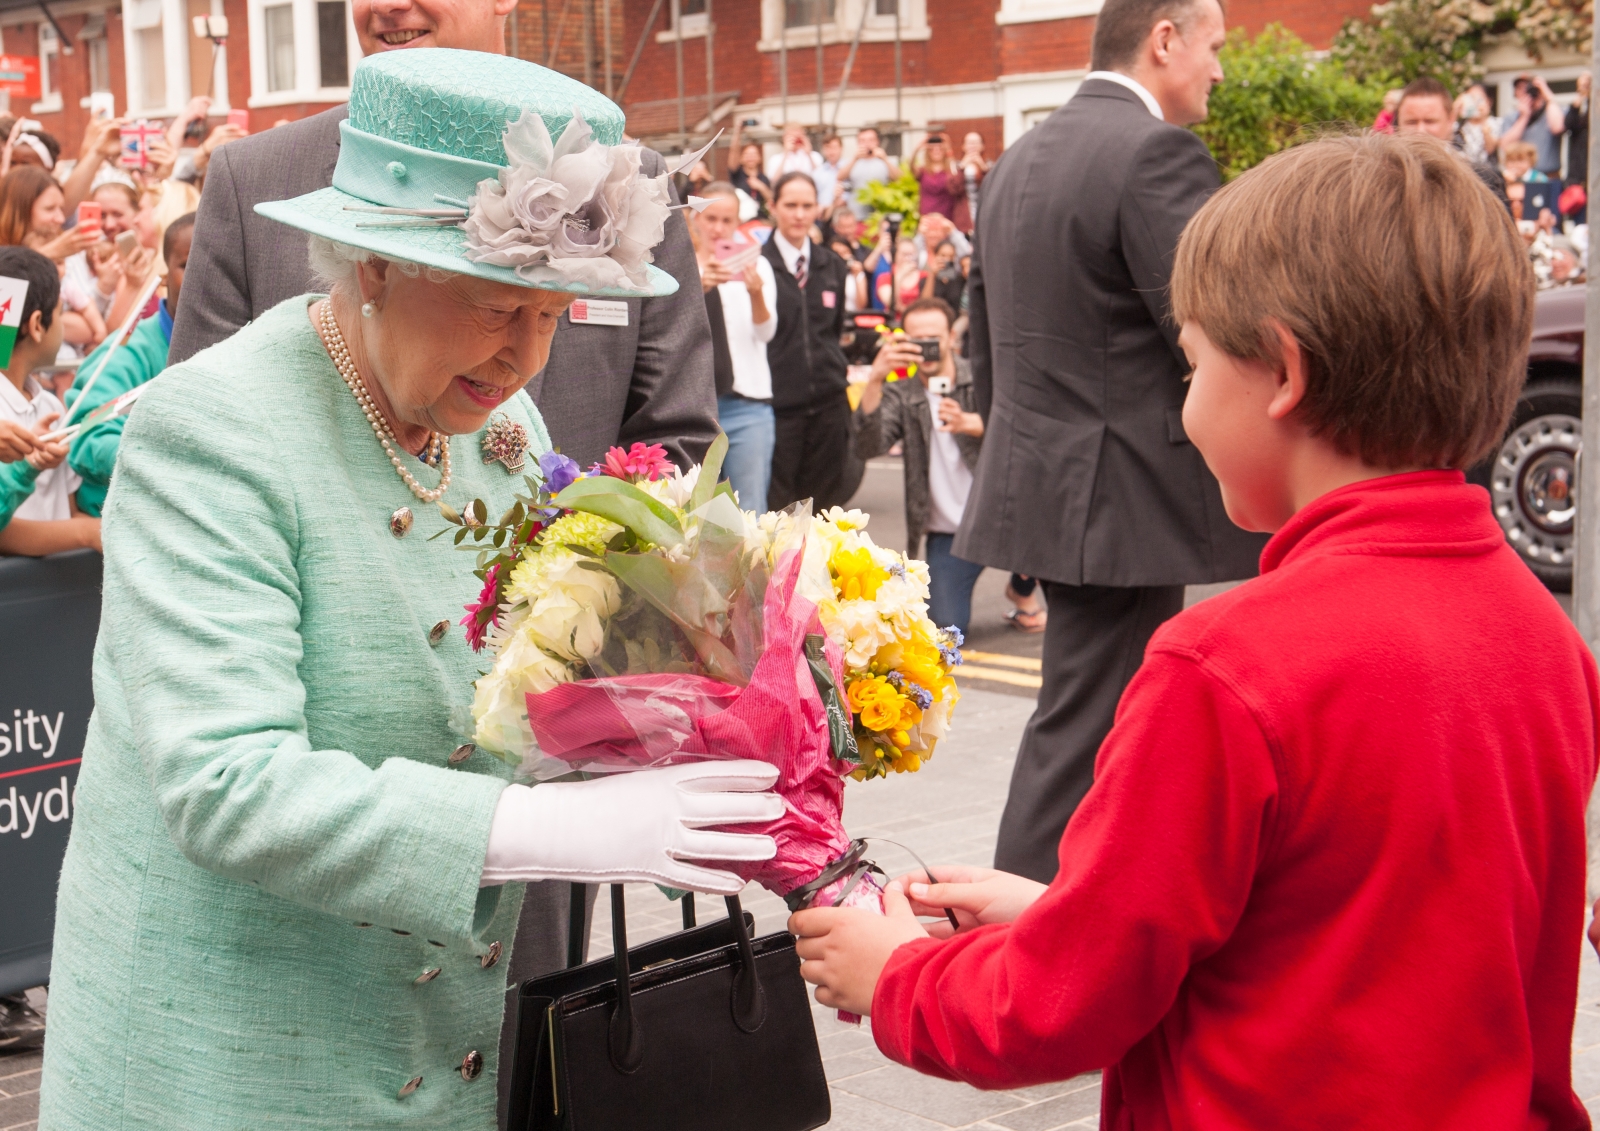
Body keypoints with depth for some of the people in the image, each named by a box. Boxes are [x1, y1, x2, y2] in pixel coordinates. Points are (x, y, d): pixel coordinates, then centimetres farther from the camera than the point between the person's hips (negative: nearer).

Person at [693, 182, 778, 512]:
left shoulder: (755, 265, 9)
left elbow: (766, 332, -3)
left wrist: (756, 293, -24)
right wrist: (698, 288, -27)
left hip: (747, 404, 0)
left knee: (749, 515, -2)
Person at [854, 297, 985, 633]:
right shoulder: (901, 396, 1)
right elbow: (868, 447, -17)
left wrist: (969, 423, -39)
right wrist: (875, 379, -31)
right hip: (946, 533, 1)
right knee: (945, 625, -12)